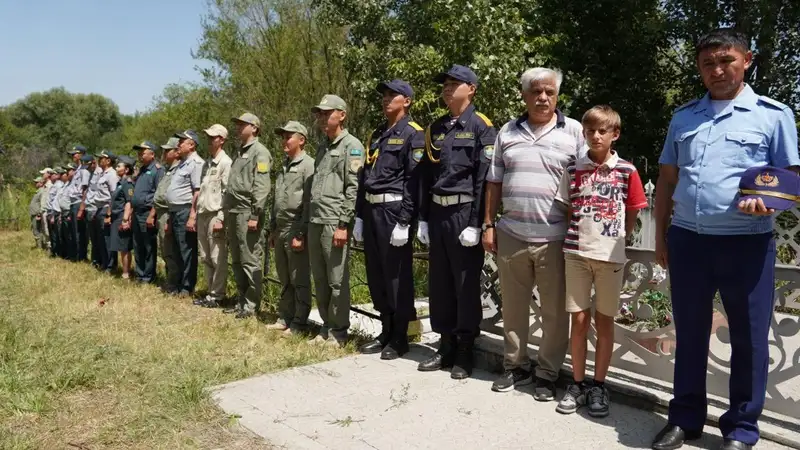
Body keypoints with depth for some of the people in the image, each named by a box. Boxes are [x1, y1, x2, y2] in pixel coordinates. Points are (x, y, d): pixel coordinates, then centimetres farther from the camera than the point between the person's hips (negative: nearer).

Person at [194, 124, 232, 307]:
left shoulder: (225, 163, -9)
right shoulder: (207, 162, 17)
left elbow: (227, 193, -14)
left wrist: (221, 218, -18)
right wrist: (196, 213, 16)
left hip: (215, 215, -9)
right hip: (202, 215, 9)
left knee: (218, 259, -3)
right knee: (206, 258, 13)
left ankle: (216, 296, 5)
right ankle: (210, 292, 22)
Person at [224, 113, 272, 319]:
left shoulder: (259, 152, -7)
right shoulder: (240, 152, 21)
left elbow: (261, 187, -16)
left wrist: (255, 215, -21)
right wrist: (226, 212, 18)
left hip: (247, 213, -9)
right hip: (233, 212, 9)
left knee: (251, 261, -5)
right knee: (237, 261, 13)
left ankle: (251, 305, 2)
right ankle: (241, 301, 21)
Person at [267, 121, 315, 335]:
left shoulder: (308, 165, -9)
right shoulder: (284, 166, 19)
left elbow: (309, 203, -16)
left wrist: (301, 234, -19)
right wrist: (272, 229, 19)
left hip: (296, 230, -9)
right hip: (281, 229, 9)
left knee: (299, 280, -1)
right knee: (284, 280, 14)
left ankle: (299, 323, 6)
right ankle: (285, 318, 23)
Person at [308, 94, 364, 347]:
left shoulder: (352, 146, -4)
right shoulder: (322, 146, 19)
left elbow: (354, 188, -12)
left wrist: (343, 224, -16)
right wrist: (310, 220, 15)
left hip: (335, 223, -8)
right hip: (315, 222, 8)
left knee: (337, 281, -1)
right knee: (320, 280, 12)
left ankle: (339, 331, 9)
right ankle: (326, 326, 23)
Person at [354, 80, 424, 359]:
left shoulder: (413, 134, -5)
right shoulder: (376, 135, 18)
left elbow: (414, 180, -14)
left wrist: (404, 221, -19)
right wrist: (359, 216, 13)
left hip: (393, 210, -8)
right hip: (371, 211, 8)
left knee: (397, 276, 0)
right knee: (376, 276, 12)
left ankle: (400, 338, 12)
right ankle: (385, 332, 25)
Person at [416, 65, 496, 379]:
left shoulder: (482, 128, -5)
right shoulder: (435, 129, 14)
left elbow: (484, 178, -12)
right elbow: (425, 176, 14)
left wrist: (475, 223, -17)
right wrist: (422, 218, 9)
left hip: (464, 214, -6)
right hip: (437, 214, 7)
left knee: (466, 285, 2)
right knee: (439, 283, 11)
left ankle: (465, 352, 13)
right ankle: (446, 346, 23)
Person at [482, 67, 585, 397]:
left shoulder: (575, 131, 1)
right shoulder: (508, 132, 10)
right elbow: (494, 182, 12)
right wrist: (489, 225, 7)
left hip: (556, 238, -2)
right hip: (511, 235, 3)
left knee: (555, 311, 6)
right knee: (513, 306, 13)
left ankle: (548, 374, 21)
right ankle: (515, 366, 28)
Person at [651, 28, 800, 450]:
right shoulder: (684, 116, 12)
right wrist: (660, 236, 11)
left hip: (747, 243, -2)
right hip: (687, 241, 3)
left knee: (749, 339, 7)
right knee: (689, 333, 12)